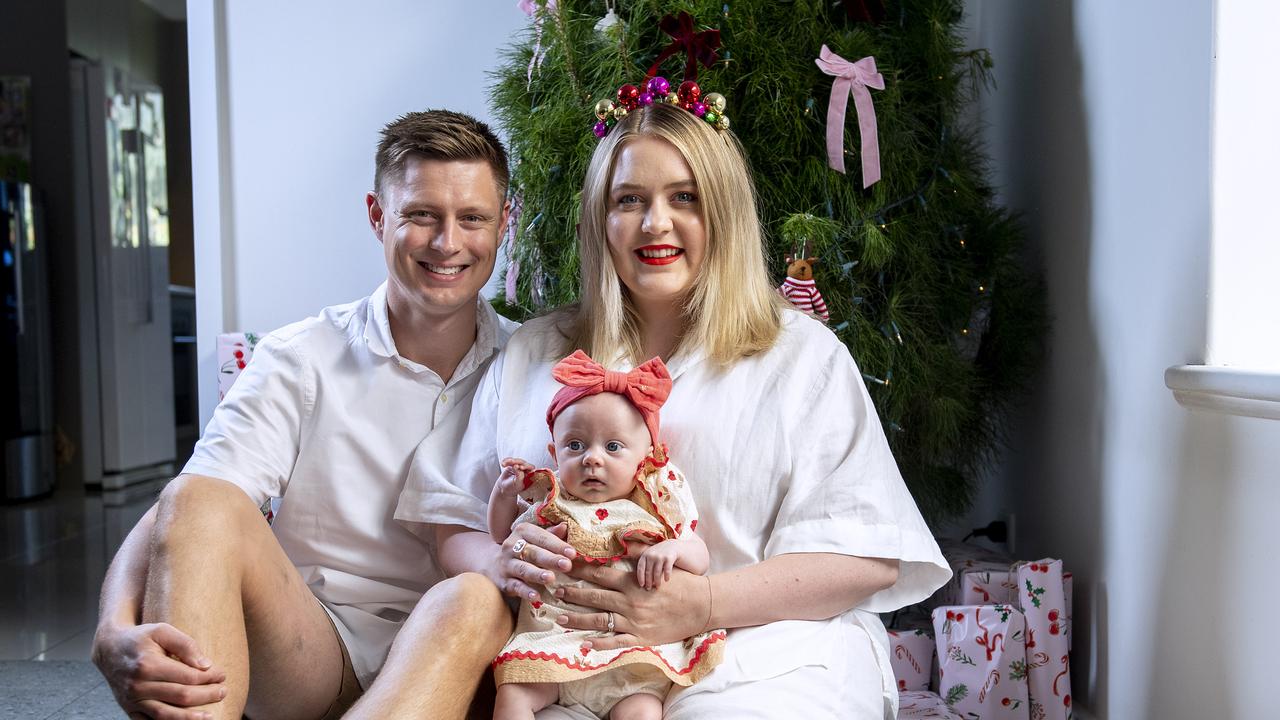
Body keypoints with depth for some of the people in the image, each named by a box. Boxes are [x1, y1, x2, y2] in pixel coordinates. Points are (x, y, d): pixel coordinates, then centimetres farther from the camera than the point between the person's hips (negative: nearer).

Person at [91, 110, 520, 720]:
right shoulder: (301, 361, 0)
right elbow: (182, 517, -11)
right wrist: (118, 635, -31)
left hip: (449, 666, 0)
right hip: (303, 655, 0)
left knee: (477, 598, -34)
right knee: (201, 503, -25)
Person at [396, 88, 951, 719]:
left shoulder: (803, 354, 7)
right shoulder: (534, 353, 16)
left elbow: (867, 559, -2)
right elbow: (455, 528, 14)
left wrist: (701, 604, -16)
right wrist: (503, 563, -11)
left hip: (762, 649, -1)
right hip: (577, 655, 2)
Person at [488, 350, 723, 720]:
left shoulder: (656, 507, 6)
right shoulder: (548, 501, 12)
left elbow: (700, 558, 6)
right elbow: (504, 539, 25)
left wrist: (673, 550, -17)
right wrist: (504, 493, 7)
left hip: (629, 655, -2)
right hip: (549, 643, 2)